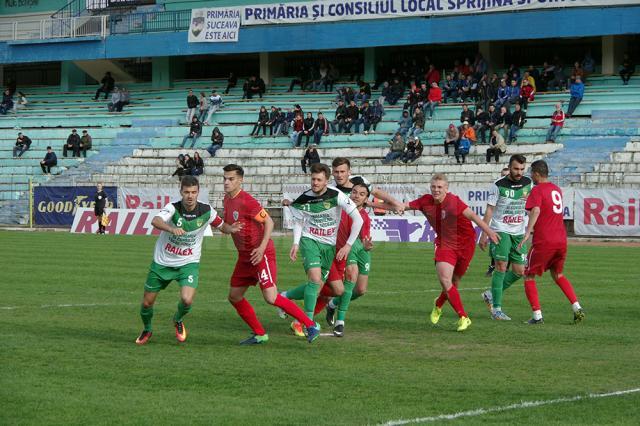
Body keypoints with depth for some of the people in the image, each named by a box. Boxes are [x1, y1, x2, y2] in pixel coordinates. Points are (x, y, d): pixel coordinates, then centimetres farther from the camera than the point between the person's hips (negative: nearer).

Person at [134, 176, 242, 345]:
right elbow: (155, 221, -40)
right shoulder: (173, 208, -20)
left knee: (187, 300, -23)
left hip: (188, 263, 0)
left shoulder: (206, 211, -11)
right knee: (147, 302, 7)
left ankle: (178, 321, 13)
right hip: (162, 262, 0)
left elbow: (222, 226, 7)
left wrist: (231, 228, -17)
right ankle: (147, 330, 39)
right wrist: (172, 229, -59)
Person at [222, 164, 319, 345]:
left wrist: (262, 248, -26)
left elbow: (269, 222, -19)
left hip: (261, 255, -9)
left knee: (271, 297, -17)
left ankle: (310, 325, -8)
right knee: (234, 297, 9)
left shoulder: (246, 201, -18)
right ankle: (259, 334, 20)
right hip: (244, 256, 9)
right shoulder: (227, 199, 9)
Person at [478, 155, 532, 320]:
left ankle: (491, 295, 21)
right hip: (500, 231, -5)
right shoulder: (498, 185, -9)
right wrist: (484, 234, -8)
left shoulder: (528, 183, 3)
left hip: (518, 233, 5)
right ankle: (496, 309, -10)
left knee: (519, 271, 2)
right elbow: (490, 210, -5)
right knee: (501, 266, -14)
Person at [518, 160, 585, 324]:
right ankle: (577, 308, 9)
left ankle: (537, 315, -3)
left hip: (543, 242, -7)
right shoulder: (557, 189, 15)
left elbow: (536, 211, -25)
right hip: (561, 240, 7)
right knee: (557, 275, 23)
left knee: (529, 276, 6)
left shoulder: (537, 190, -7)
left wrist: (528, 232, -32)